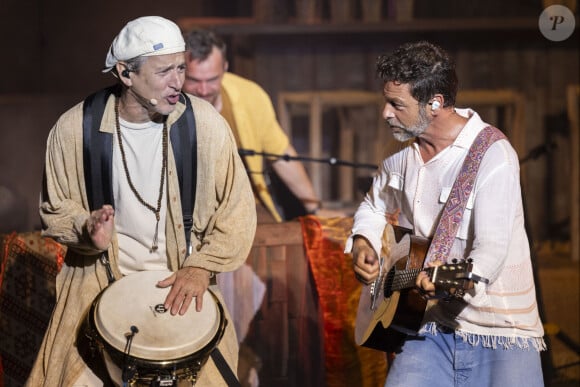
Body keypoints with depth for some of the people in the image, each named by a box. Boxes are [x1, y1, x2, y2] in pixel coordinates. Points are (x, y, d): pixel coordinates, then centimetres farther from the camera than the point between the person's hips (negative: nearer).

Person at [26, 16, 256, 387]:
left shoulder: (205, 123, -11)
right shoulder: (74, 129, -10)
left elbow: (237, 207, -3)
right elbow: (56, 210, 4)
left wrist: (202, 266, -14)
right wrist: (88, 228, -17)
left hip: (185, 283, 0)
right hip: (101, 282, 0)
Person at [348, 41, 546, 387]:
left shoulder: (492, 154, -14)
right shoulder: (403, 154, 8)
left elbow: (493, 246, -22)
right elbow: (374, 207, 28)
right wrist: (362, 243, 8)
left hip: (500, 333, -5)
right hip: (432, 329, 5)